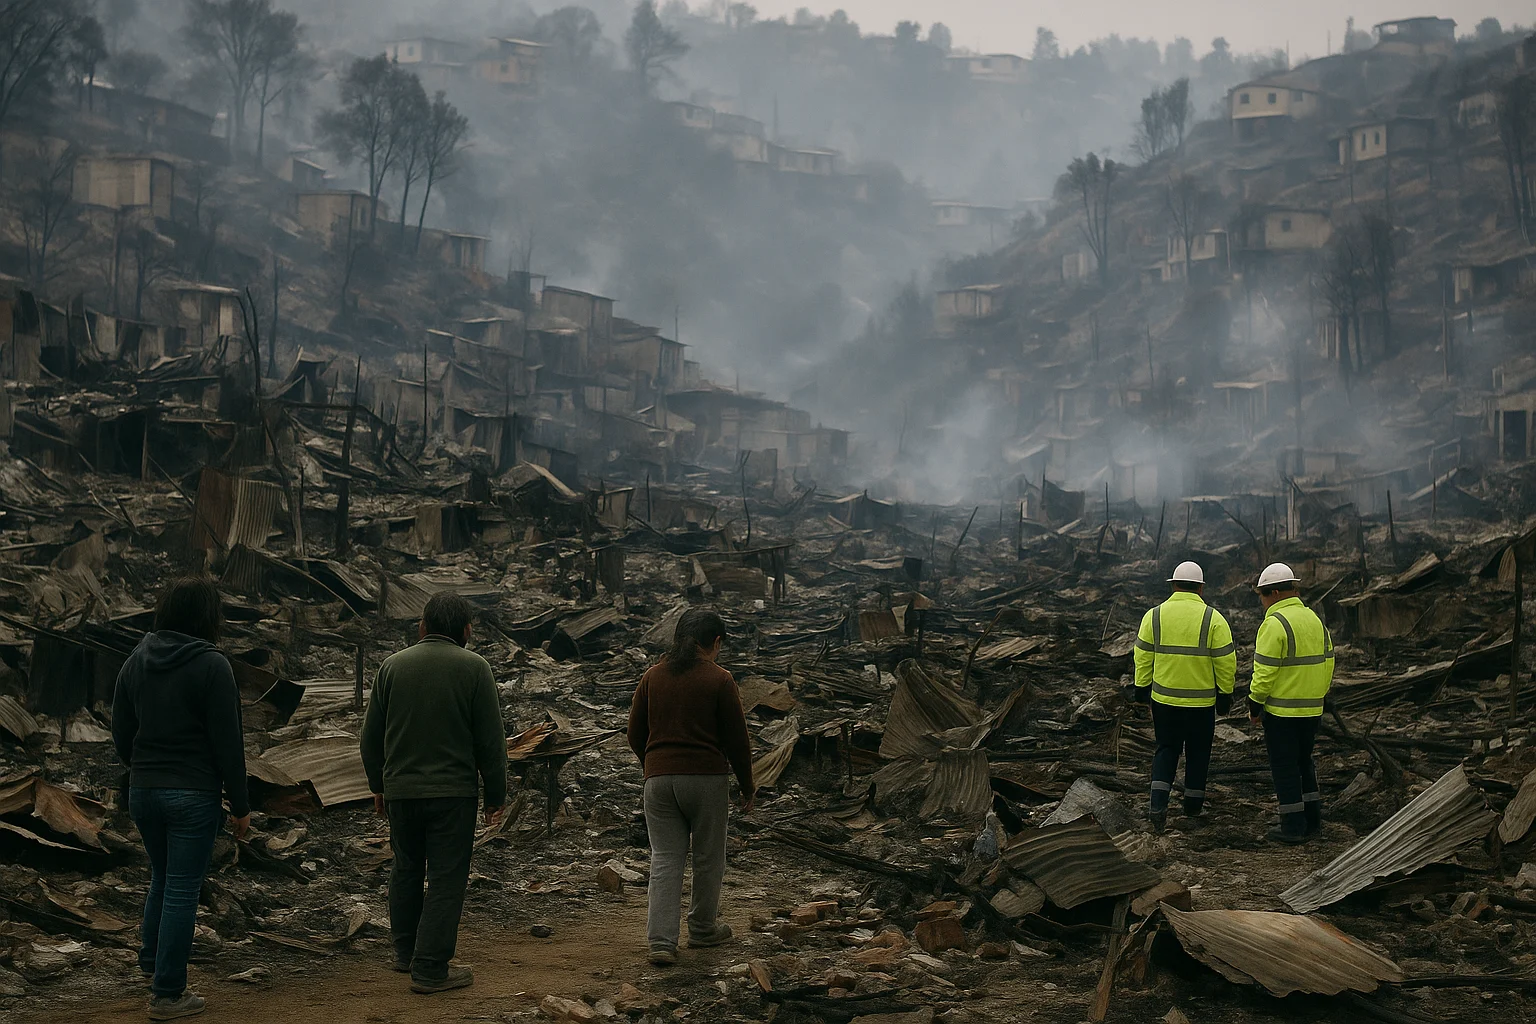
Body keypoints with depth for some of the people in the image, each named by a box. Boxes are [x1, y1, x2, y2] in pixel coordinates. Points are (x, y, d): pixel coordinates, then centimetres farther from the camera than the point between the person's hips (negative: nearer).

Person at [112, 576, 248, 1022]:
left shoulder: (136, 662, 4)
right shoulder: (211, 666, -14)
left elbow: (121, 736, 10)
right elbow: (228, 744, -14)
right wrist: (240, 806, -6)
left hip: (143, 791, 6)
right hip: (194, 794, -6)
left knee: (161, 879, 25)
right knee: (182, 890, 2)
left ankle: (152, 962, 37)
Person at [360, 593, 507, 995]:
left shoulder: (393, 664, 5)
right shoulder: (473, 667, -5)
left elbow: (371, 735, 10)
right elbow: (491, 740, -5)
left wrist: (378, 785, 22)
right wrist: (496, 796, 3)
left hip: (399, 790, 4)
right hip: (453, 792, -4)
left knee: (406, 869, 20)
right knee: (446, 878, 0)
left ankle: (406, 952, 30)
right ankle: (431, 969, -1)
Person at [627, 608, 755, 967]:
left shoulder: (652, 677, 8)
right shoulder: (719, 680, -5)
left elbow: (635, 735, 12)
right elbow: (736, 739, -3)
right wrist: (747, 787, 8)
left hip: (659, 779, 4)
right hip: (706, 778, -3)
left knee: (665, 859, 4)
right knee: (707, 857, 13)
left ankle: (661, 941, -4)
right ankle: (703, 927, 27)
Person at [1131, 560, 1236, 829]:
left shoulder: (1154, 616, -2)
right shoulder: (1213, 619, -8)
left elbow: (1143, 656, 2)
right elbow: (1225, 661, -6)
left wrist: (1142, 687, 13)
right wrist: (1225, 693, 4)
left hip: (1163, 698, 2)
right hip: (1201, 701, -2)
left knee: (1166, 749, 12)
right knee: (1197, 752, 15)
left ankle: (1158, 804, -4)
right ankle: (1193, 804, 25)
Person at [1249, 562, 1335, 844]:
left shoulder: (1274, 623, -16)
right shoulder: (1315, 620, 10)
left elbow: (1264, 670, -18)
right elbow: (1327, 663, 14)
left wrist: (1254, 705, -8)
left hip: (1281, 711, -8)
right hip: (1311, 709, 8)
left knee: (1285, 767, 1)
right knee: (1304, 762, 19)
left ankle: (1293, 826, 4)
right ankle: (1312, 820, 22)